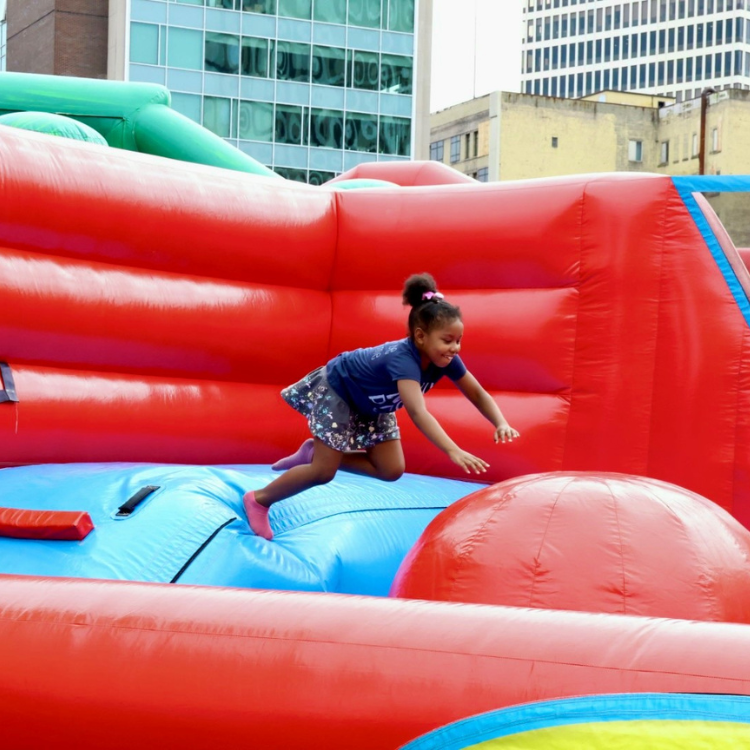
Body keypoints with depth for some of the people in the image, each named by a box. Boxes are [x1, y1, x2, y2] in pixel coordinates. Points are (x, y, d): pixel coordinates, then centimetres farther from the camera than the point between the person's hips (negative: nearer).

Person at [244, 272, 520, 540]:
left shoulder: (445, 360, -23)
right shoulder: (402, 359, -45)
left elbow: (478, 394, -10)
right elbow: (418, 413, -57)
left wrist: (501, 424, -29)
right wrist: (454, 451, -68)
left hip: (372, 405, 8)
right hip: (337, 389, -8)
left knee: (391, 471, 0)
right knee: (324, 472, -8)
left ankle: (315, 453, 14)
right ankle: (259, 499, 14)